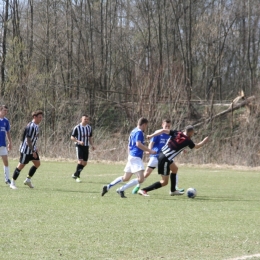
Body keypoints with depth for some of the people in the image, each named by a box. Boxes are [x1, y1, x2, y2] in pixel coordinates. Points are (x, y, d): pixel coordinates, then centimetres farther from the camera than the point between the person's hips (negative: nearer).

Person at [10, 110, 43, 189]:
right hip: (26, 150, -9)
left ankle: (28, 180, 17)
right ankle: (12, 183, 4)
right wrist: (33, 151, -25)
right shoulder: (31, 126, -23)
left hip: (32, 149, 9)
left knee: (37, 163, 8)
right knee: (21, 165, -5)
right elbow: (28, 140, -25)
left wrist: (35, 149, 20)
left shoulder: (36, 126, 8)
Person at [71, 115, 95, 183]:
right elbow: (72, 137, -5)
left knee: (84, 163, 5)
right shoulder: (77, 127, -8)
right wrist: (79, 141, -20)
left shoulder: (89, 128, 9)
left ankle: (75, 174, 23)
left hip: (86, 146, 6)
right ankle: (77, 177, -9)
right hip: (79, 146, -6)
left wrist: (92, 145, 5)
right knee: (80, 161, -18)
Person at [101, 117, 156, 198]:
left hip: (131, 156, 10)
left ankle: (107, 187, 21)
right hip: (136, 158, -10)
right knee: (140, 179, -17)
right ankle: (121, 190, -16)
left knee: (125, 178, 20)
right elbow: (138, 144, -25)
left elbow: (129, 145, 25)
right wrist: (149, 150, -22)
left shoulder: (134, 131, 18)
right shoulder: (139, 132, -11)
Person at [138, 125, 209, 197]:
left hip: (162, 154, 9)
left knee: (174, 169, 30)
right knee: (164, 182, -2)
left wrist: (151, 136, -2)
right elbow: (196, 146, 9)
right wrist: (204, 141, 26)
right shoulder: (187, 141, -10)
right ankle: (144, 190, -7)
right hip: (165, 160, -9)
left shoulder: (176, 133, 2)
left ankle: (173, 190, 39)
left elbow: (163, 131, -7)